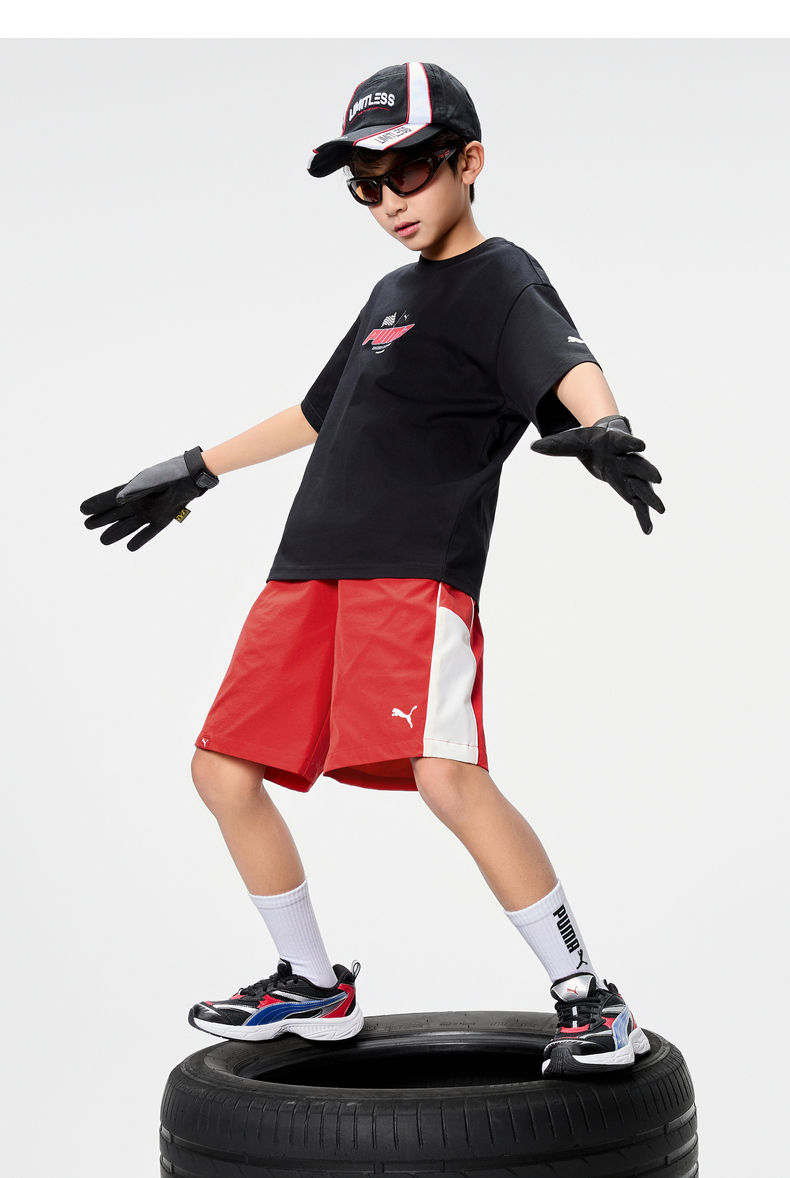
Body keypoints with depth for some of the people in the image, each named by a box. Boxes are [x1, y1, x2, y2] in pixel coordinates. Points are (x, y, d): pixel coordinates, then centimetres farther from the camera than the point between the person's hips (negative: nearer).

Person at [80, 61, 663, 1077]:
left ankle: (587, 1003, -12)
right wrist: (192, 472, 41)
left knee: (447, 775, -24)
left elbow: (565, 363, -23)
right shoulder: (393, 292, 23)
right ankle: (312, 987, 24)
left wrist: (601, 426, -46)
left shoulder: (501, 279, -1)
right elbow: (319, 413, 36)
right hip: (310, 571, 9)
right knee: (225, 769, 9)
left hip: (418, 568, -8)